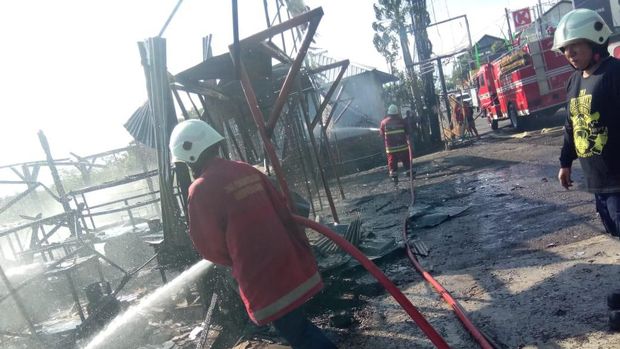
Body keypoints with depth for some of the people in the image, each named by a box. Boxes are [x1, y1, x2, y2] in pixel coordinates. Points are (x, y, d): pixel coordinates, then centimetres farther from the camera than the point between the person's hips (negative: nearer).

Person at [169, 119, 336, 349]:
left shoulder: (201, 190, -13)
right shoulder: (248, 171, 7)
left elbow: (210, 247, -7)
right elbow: (283, 214, 10)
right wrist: (302, 251, 17)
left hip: (261, 278, -7)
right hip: (292, 263, 7)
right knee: (295, 325, 26)